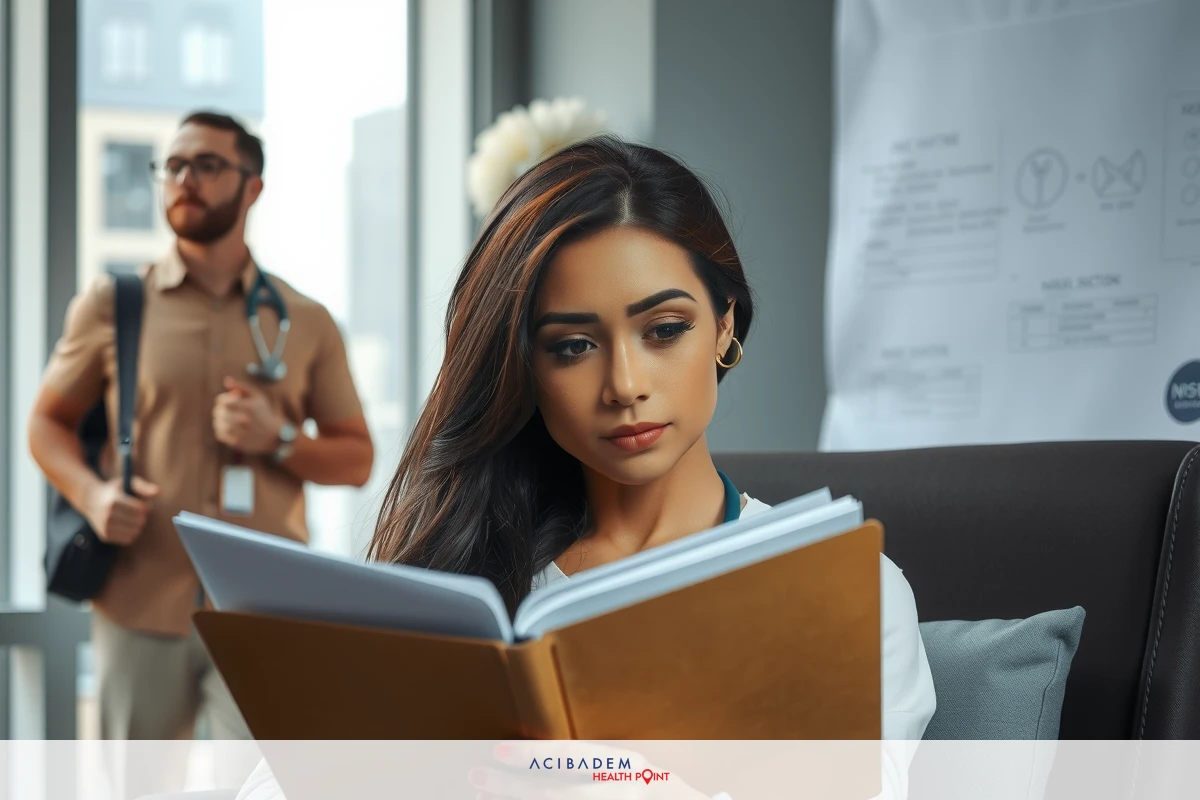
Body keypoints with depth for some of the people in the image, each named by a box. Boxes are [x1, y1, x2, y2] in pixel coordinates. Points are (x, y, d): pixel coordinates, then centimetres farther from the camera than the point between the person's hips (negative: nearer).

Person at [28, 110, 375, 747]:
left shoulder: (305, 322, 10)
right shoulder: (111, 303, 8)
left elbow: (356, 460, 12)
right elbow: (48, 422, 11)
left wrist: (279, 441, -8)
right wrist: (91, 494, -9)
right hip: (140, 605, 0)